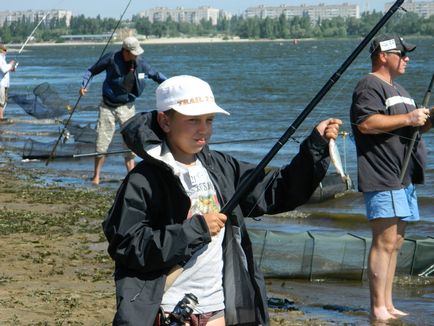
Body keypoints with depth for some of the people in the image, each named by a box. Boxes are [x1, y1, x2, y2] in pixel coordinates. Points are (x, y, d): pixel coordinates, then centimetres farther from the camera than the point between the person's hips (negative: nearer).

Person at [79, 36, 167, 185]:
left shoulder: (140, 64, -5)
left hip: (127, 107, 2)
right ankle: (96, 176, 9)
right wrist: (84, 85, -17)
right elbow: (92, 71, -3)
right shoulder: (111, 59, -13)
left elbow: (156, 75, 12)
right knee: (102, 141, -1)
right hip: (108, 106, -2)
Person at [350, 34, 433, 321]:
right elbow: (365, 123, -23)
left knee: (395, 243, 11)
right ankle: (378, 309, -12)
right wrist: (408, 118, -19)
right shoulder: (370, 86, -8)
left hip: (404, 178, 10)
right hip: (382, 180, -10)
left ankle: (388, 305, 15)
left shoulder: (398, 90, 25)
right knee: (385, 242, -12)